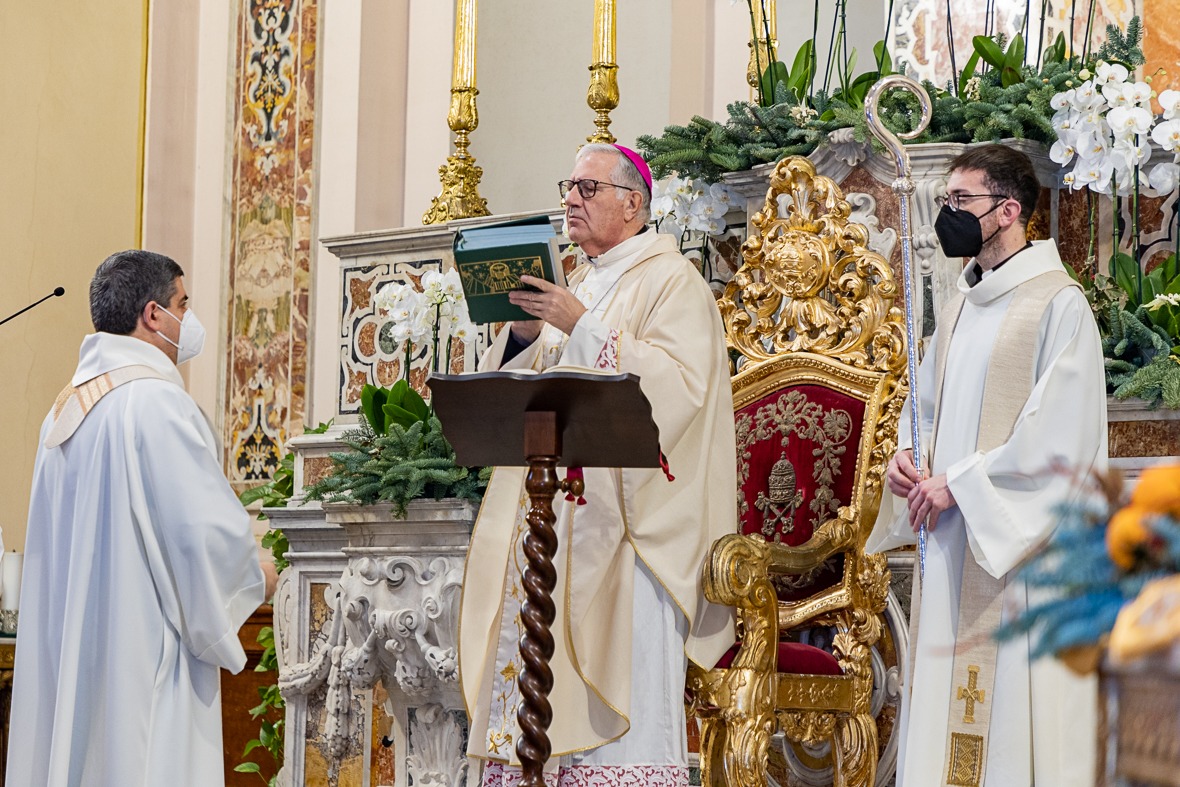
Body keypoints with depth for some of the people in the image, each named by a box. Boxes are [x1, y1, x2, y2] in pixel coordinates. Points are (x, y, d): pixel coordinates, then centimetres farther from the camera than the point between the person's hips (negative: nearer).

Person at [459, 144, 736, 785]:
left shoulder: (672, 281, -1)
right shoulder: (572, 286, 22)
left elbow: (680, 383, -17)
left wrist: (584, 329, -18)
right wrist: (524, 336, -2)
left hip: (622, 514, -7)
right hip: (551, 517, 7)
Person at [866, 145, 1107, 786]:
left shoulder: (1059, 305, -10)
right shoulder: (959, 311, 15)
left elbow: (1060, 440, -16)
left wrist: (959, 483, -14)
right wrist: (907, 451, 4)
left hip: (1020, 544, -8)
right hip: (951, 547, 8)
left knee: (1011, 709, -6)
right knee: (945, 704, 7)